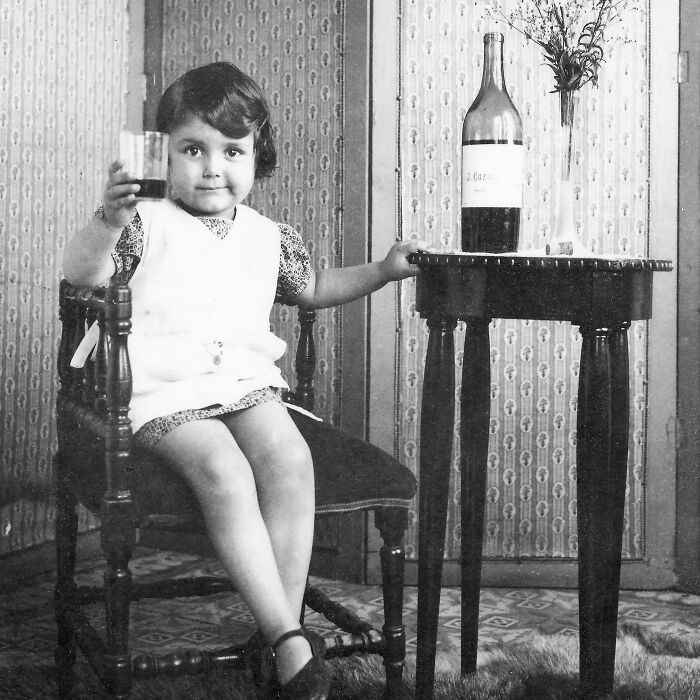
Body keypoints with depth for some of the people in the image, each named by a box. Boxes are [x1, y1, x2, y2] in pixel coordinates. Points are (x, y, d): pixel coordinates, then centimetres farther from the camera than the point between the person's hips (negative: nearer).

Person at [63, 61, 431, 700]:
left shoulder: (268, 236, 14)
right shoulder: (148, 223, 0)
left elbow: (314, 288, 30)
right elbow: (82, 274, -12)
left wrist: (383, 269, 20)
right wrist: (108, 221, -30)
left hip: (248, 383, 4)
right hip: (166, 392, -4)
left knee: (290, 460, -25)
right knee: (225, 473, -30)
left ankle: (282, 623, -19)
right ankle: (289, 637, -29)